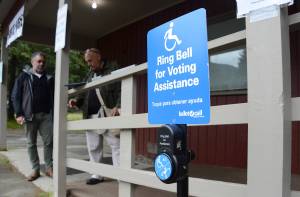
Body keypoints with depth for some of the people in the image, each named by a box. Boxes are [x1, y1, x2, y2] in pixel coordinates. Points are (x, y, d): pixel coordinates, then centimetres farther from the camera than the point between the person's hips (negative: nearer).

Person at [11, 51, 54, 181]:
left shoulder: (49, 78, 12)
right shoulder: (24, 76, 6)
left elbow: (53, 97, 13)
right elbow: (15, 96, 2)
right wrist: (19, 114, -8)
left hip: (46, 115, 1)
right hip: (30, 115, -1)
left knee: (49, 142, -2)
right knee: (31, 143, 4)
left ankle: (49, 168, 9)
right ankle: (35, 169, 13)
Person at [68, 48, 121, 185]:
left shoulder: (113, 69, -1)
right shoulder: (90, 74, 21)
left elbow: (121, 90, -9)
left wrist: (117, 106, -22)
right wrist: (77, 101, 5)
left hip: (108, 115, -7)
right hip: (91, 116, 7)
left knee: (116, 145, -4)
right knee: (93, 147, 11)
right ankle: (97, 174, 23)